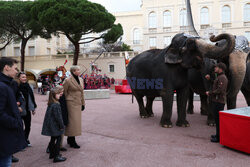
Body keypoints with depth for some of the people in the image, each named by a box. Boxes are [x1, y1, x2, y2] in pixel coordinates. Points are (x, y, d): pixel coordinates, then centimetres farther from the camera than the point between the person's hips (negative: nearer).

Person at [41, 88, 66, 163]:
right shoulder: (56, 105, -21)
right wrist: (61, 126, -12)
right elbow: (58, 117, -21)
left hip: (50, 125, 9)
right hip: (55, 126, -9)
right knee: (58, 139, -1)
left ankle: (52, 154, 32)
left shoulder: (50, 104, 9)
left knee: (53, 139, 19)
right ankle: (56, 156, 1)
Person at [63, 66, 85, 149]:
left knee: (76, 121, 11)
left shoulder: (81, 80, 10)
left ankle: (69, 139, 24)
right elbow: (64, 93, -6)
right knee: (72, 121, -4)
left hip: (78, 103, 7)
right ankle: (72, 141, 5)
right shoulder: (68, 80, -11)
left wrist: (83, 103, 16)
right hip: (71, 102, -7)